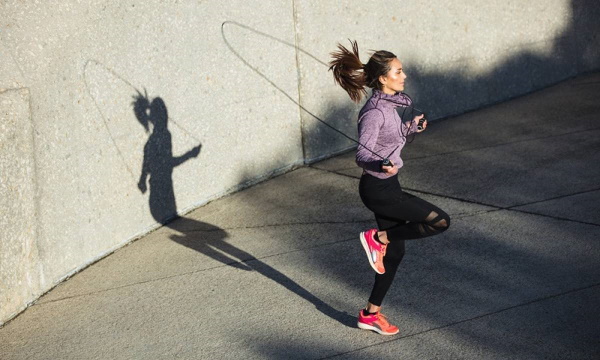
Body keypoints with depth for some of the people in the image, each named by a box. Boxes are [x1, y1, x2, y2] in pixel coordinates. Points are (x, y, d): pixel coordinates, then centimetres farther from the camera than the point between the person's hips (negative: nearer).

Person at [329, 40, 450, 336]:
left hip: (386, 186, 10)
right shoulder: (374, 112, -21)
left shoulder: (389, 104, 7)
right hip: (378, 189, -9)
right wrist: (382, 165, -46)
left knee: (394, 253, 15)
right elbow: (362, 154, -28)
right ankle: (377, 237, 1)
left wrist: (409, 127, 26)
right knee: (440, 221, -11)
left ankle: (371, 314, 27)